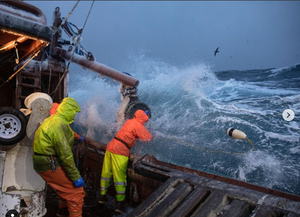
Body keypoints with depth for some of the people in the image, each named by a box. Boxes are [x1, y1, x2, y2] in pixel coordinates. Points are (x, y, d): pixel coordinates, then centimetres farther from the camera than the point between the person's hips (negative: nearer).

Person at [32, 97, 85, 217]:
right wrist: (76, 176, -20)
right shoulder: (60, 125, -23)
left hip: (43, 161, 11)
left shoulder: (52, 119, 9)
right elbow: (65, 154, -25)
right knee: (76, 191, -4)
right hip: (51, 166, -11)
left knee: (65, 185, 28)